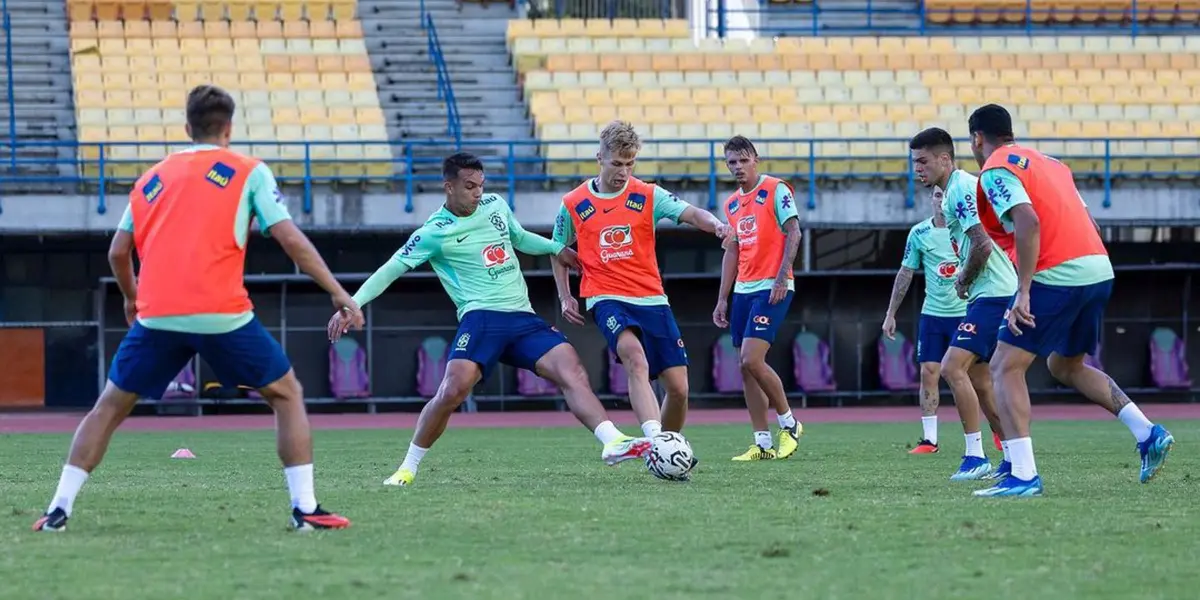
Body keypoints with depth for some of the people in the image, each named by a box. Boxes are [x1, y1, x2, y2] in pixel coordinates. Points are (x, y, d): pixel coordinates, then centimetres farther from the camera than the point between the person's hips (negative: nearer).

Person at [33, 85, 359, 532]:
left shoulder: (154, 178, 20)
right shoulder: (249, 172, 9)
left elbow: (118, 251, 21)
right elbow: (290, 239, 0)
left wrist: (131, 297, 40)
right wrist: (339, 294, 4)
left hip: (156, 316, 3)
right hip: (223, 316, -3)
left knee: (110, 407, 18)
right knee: (287, 395, 14)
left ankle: (59, 509, 11)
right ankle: (305, 508, 5)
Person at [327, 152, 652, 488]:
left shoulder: (495, 205, 15)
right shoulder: (434, 233, 1)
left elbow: (519, 238, 34)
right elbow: (390, 270, 1)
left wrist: (556, 249, 20)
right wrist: (351, 304, -9)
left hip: (523, 318, 5)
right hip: (481, 318, -5)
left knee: (572, 372, -15)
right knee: (452, 391, -23)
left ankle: (613, 443, -25)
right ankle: (408, 469, -8)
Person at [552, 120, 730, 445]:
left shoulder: (648, 196, 3)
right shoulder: (573, 205, 4)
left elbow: (690, 213, -11)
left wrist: (715, 224, -33)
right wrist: (565, 297, 8)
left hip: (651, 298, 3)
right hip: (607, 299, -3)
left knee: (678, 387, -2)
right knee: (636, 358, -32)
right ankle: (655, 441, -46)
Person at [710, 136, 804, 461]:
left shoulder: (777, 190, -5)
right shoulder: (731, 204, 16)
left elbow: (793, 233, -10)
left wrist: (782, 278, -19)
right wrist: (722, 299, 15)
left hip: (772, 288, -8)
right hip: (743, 290, 8)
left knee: (751, 360, -17)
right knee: (746, 367, 3)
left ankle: (789, 424, 0)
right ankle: (762, 444, 6)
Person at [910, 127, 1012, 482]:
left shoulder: (961, 188, -14)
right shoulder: (952, 190, 18)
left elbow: (983, 244, -22)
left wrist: (963, 281, -9)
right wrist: (941, 210, 12)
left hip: (992, 293, -11)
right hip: (990, 294, 11)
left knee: (953, 368, -16)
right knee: (977, 379, 12)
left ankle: (976, 456, -16)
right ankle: (1013, 460, 16)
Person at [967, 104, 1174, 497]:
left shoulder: (995, 170, -3)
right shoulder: (1046, 162, 24)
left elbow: (1028, 222, -19)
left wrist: (1024, 292, -21)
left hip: (1057, 274, -8)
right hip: (1099, 269, 8)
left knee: (1005, 368, -1)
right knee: (1065, 366, 26)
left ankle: (1023, 476, -12)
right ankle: (1148, 433, 13)